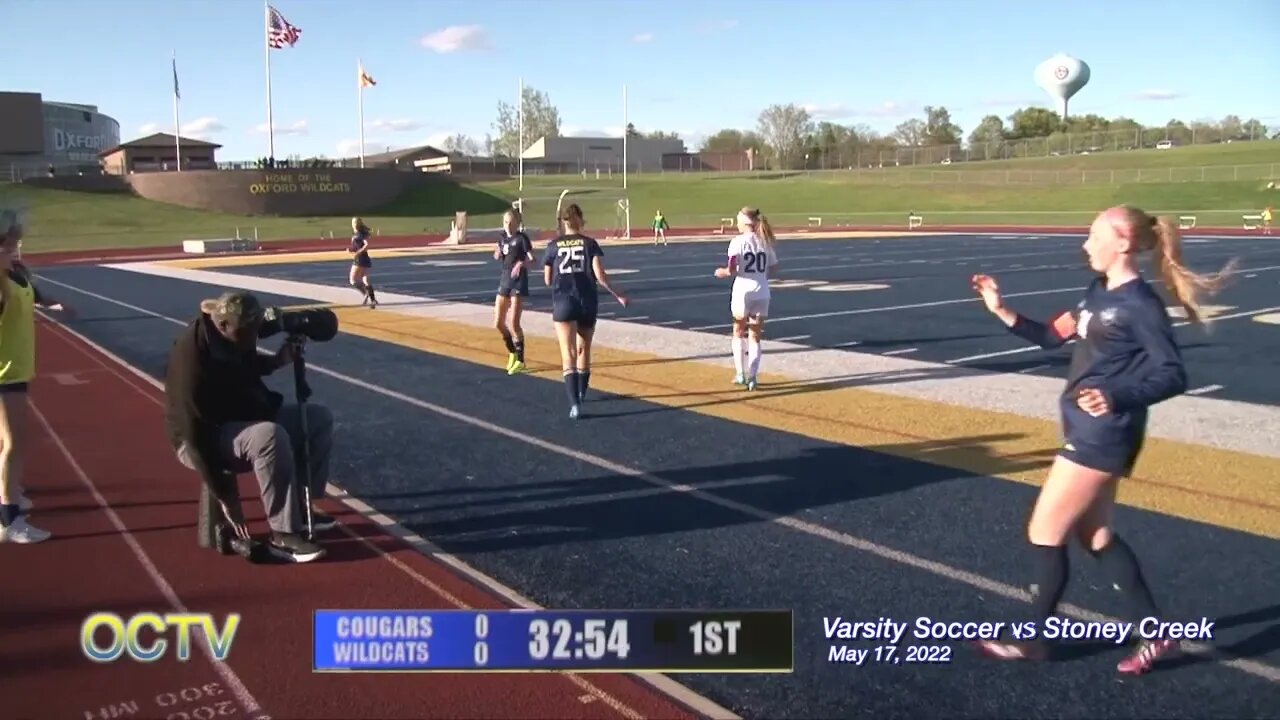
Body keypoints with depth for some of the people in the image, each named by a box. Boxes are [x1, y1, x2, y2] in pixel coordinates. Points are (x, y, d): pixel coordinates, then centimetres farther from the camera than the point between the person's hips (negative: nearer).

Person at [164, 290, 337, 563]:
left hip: (245, 418, 9)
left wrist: (277, 361, -1)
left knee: (319, 417, 5)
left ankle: (300, 506, 9)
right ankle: (283, 534, -26)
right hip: (204, 440, -9)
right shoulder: (192, 359, -30)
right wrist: (226, 497, -29)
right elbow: (197, 439, -30)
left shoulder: (235, 337, -6)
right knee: (270, 436, -37)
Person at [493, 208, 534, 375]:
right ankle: (512, 352, 28)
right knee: (498, 323, 8)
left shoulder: (522, 238, -11)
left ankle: (520, 360, 3)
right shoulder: (503, 238, 9)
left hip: (519, 281, -7)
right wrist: (497, 254, -1)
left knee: (513, 323, -10)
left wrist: (522, 264, -41)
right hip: (504, 279, 7)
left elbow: (532, 258, -22)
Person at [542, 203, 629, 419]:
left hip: (563, 302, -1)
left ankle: (574, 402, -20)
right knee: (584, 350, 20)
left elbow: (548, 280, 8)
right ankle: (581, 395, 35)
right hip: (587, 302, 1)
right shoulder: (590, 243, 2)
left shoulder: (553, 246, 4)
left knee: (568, 354, -6)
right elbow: (599, 275, -8)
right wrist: (618, 295, 0)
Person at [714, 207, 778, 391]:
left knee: (738, 334, 15)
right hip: (762, 291, 4)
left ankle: (740, 374, 9)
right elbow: (773, 267, 8)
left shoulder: (738, 241, -10)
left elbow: (731, 270, -18)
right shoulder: (765, 241, 5)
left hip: (743, 290, -3)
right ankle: (752, 377, 7)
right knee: (755, 337, 10)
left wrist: (722, 272, 2)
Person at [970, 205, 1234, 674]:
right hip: (1087, 430, 10)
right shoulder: (1099, 292, 9)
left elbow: (1173, 376, -20)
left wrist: (1117, 398, -34)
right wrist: (1002, 311, 6)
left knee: (1045, 533, 1)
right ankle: (1157, 634, 28)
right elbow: (1052, 337, 16)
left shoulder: (1140, 304, -18)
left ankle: (1033, 639, 18)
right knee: (1096, 536, 17)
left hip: (1103, 436, -9)